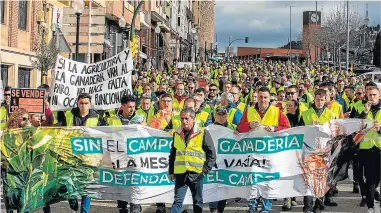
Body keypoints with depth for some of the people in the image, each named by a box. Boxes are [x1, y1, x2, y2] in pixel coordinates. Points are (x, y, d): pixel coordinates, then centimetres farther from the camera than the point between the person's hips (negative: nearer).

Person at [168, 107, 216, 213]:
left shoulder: (203, 133, -3)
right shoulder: (177, 133, 9)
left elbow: (212, 155, -2)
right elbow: (172, 154, 17)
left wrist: (204, 171, -8)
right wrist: (171, 171, 10)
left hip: (196, 174, -2)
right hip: (180, 173, 2)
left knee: (198, 202, 10)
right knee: (178, 201, -4)